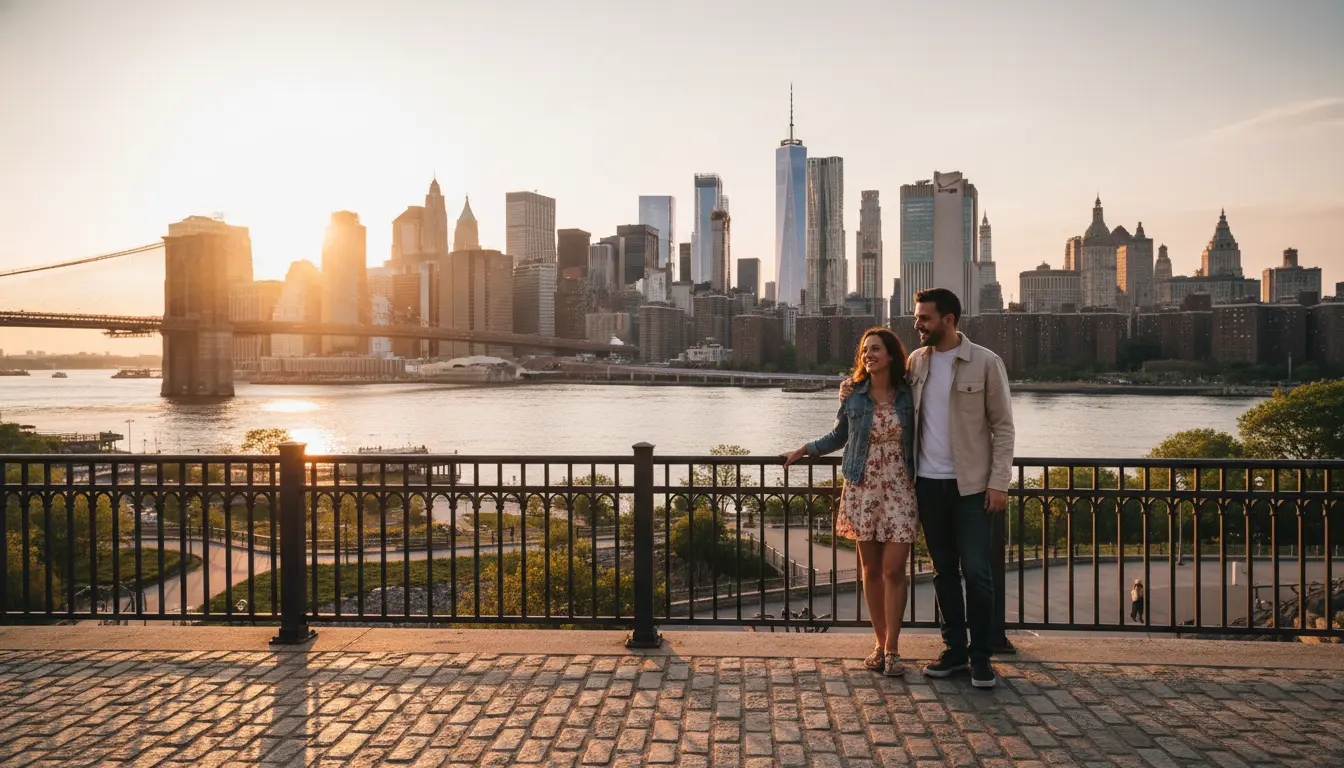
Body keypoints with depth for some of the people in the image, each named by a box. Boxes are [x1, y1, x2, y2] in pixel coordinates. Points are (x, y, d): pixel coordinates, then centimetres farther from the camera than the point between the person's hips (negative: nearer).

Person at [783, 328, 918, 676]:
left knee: (893, 569, -6)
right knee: (871, 569, 7)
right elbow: (838, 436, 16)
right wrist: (802, 451, 13)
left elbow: (917, 441, 8)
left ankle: (892, 649, 5)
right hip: (862, 490, 1)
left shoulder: (908, 395, 0)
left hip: (899, 490, -1)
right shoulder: (853, 395, 3)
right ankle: (880, 644, 20)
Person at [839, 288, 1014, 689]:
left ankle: (981, 657, 11)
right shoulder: (915, 361, 7)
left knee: (976, 572, -2)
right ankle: (954, 650, 23)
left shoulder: (985, 363, -5)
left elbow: (1002, 426, -4)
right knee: (944, 570, 12)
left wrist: (999, 483, -10)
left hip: (971, 485, -4)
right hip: (929, 483, 4)